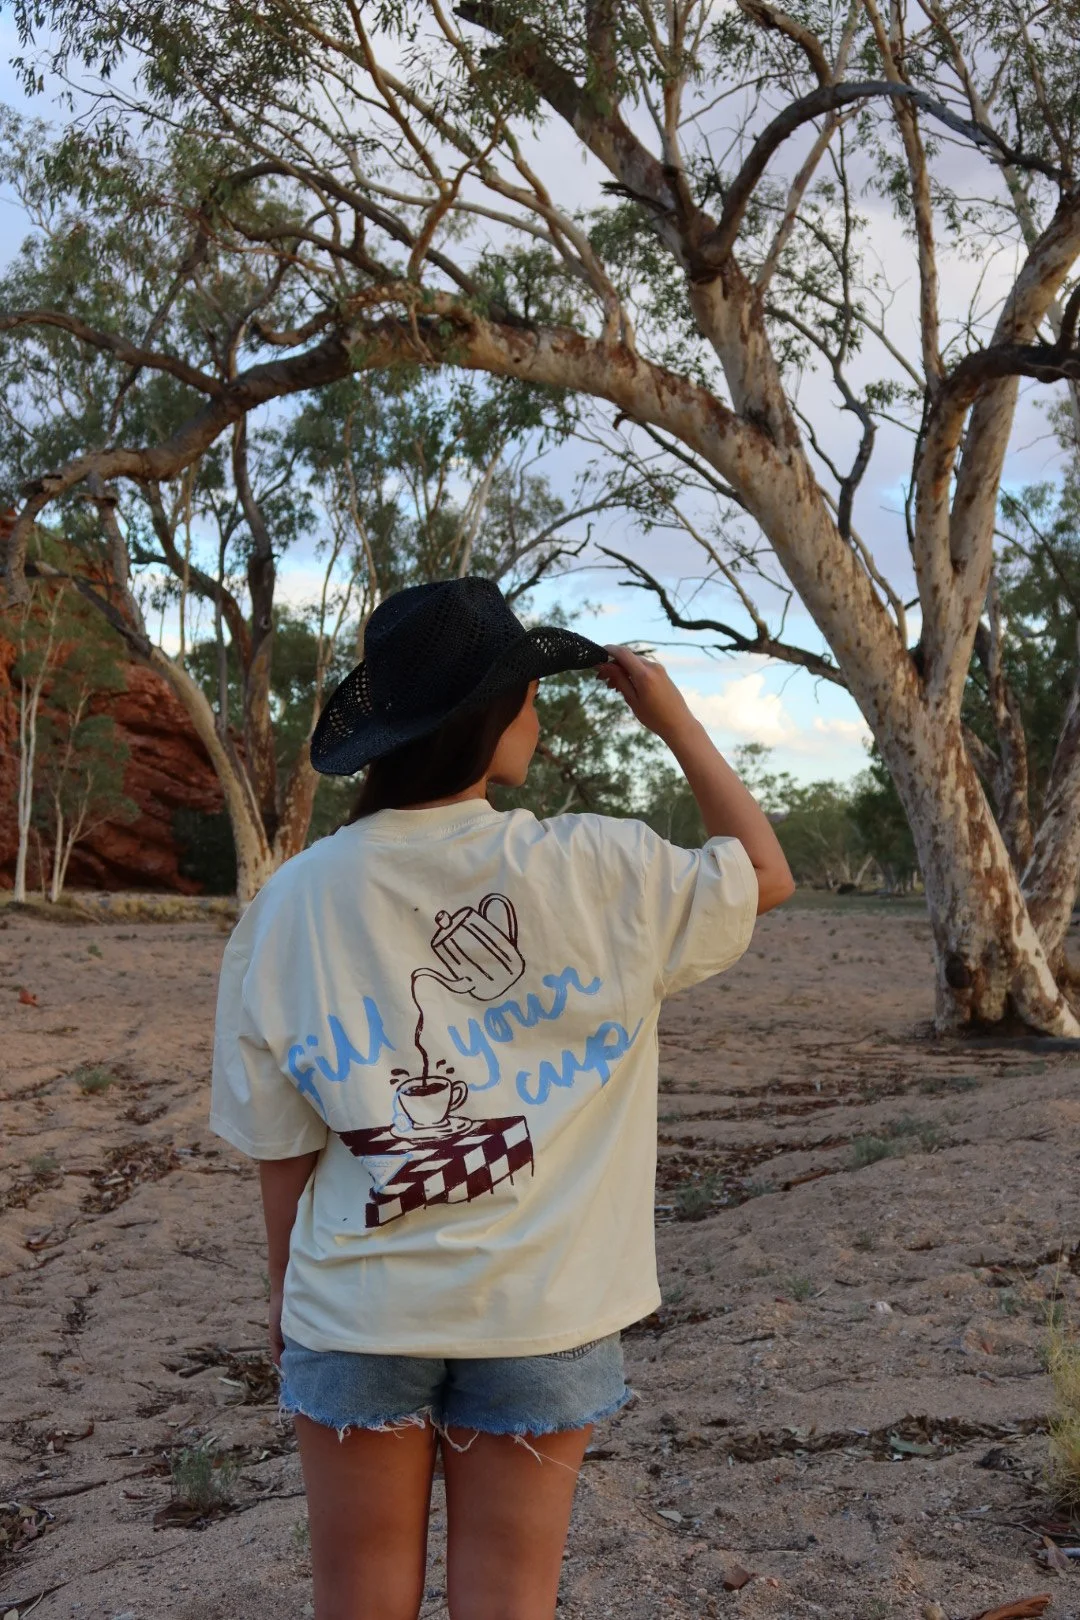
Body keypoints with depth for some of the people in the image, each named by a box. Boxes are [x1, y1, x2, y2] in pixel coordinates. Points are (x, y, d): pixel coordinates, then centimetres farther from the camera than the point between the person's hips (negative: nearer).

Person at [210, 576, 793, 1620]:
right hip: (539, 1310, -1)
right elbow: (766, 876, 5)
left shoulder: (294, 899, -8)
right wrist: (675, 723, 8)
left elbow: (279, 1141, -1)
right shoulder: (596, 871, -12)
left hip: (358, 1309, 2)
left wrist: (287, 1291, 14)